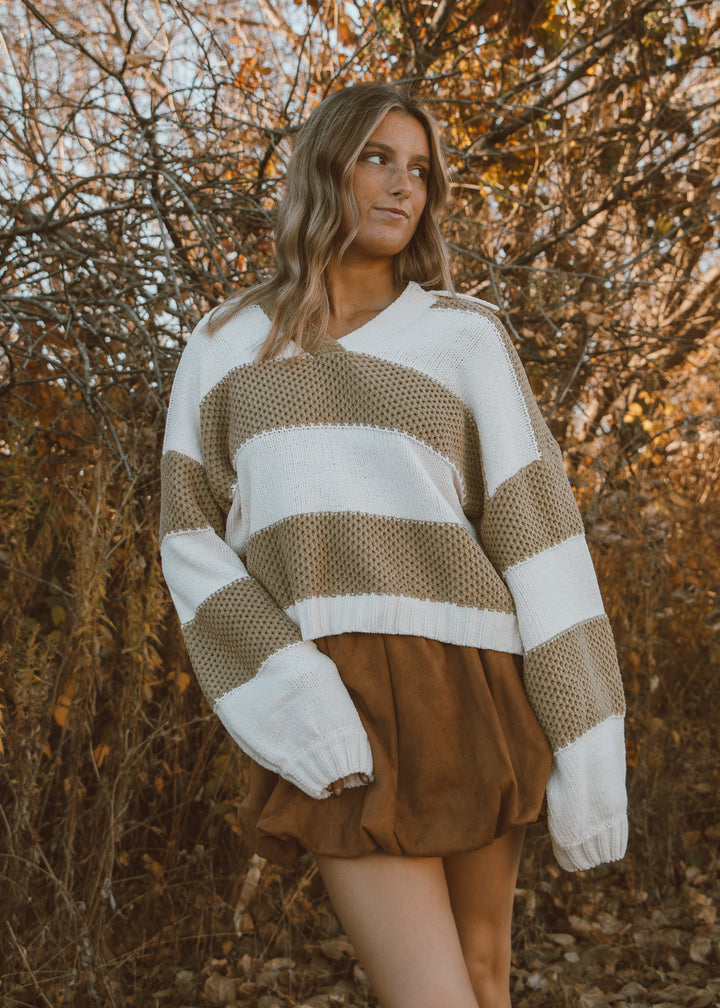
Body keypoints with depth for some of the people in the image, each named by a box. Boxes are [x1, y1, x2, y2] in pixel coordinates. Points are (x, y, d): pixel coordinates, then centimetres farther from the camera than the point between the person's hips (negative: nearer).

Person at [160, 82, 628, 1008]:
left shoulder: (465, 338, 6)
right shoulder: (224, 349, 9)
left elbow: (537, 532, -1)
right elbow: (194, 541, 3)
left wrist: (588, 743, -7)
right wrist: (284, 696, -14)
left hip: (461, 684, 1)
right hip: (328, 710, -1)